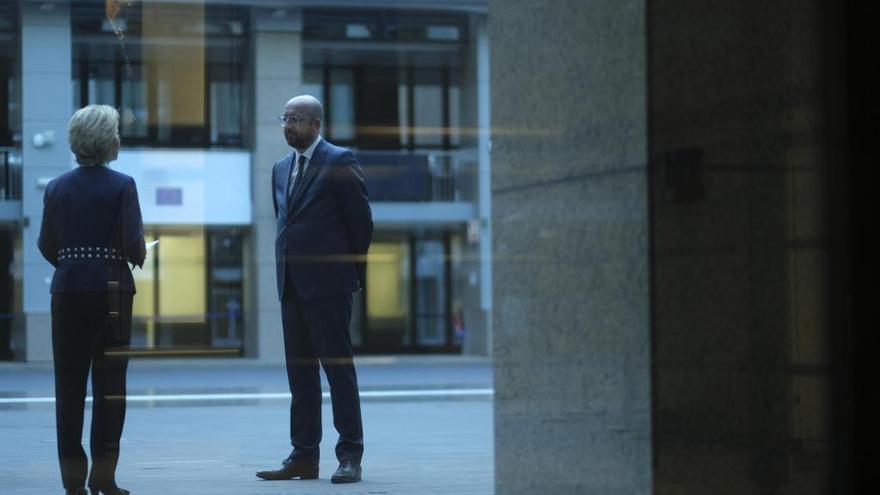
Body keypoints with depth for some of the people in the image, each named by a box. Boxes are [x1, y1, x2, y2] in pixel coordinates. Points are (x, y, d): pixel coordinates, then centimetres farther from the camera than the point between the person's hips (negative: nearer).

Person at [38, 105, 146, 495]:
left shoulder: (57, 188, 4)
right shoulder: (121, 186, -7)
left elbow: (46, 246, 5)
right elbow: (133, 245, -12)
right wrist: (139, 258, 9)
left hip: (67, 289, 3)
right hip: (111, 289, -3)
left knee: (69, 383, 8)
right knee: (109, 383, 4)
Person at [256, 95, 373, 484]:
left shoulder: (339, 162, -5)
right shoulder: (281, 169, 16)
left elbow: (361, 220, -4)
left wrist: (355, 273, -1)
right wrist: (285, 269, 13)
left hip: (327, 281, -7)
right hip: (291, 284, 7)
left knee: (338, 366, -5)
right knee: (299, 372, 8)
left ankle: (350, 456, -2)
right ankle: (304, 456, 12)